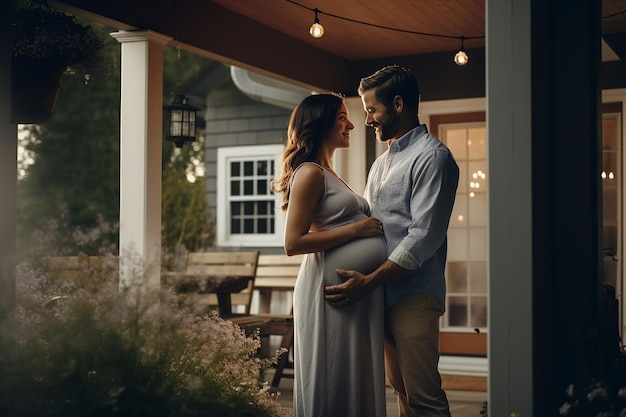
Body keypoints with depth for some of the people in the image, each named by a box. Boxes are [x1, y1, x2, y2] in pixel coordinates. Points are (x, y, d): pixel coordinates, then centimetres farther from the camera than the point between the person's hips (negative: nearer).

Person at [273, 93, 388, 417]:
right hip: (331, 291, -10)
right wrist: (356, 229, -15)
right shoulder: (310, 173, -9)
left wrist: (371, 225, 12)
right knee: (332, 385, -3)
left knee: (357, 384, 12)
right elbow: (293, 243, -17)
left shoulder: (327, 174, 21)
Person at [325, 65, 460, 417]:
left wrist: (368, 282, -20)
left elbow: (423, 236, -16)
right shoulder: (382, 162, 21)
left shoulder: (432, 157, -7)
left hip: (413, 295, -8)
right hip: (383, 294, 9)